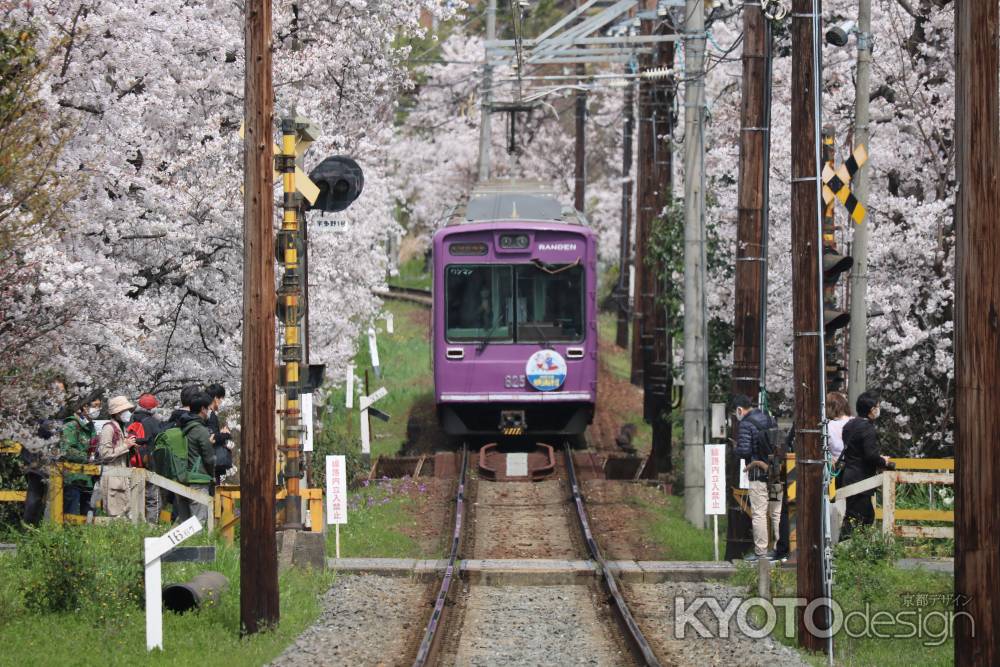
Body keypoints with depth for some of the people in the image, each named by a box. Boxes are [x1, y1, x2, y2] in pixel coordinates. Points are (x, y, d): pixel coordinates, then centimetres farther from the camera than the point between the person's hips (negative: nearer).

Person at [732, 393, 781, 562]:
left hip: (758, 474, -7)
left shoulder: (745, 425, -10)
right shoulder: (769, 419, 12)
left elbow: (743, 451, -16)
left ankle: (761, 551, -5)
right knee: (777, 513, 11)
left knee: (759, 514, -3)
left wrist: (736, 448, 4)